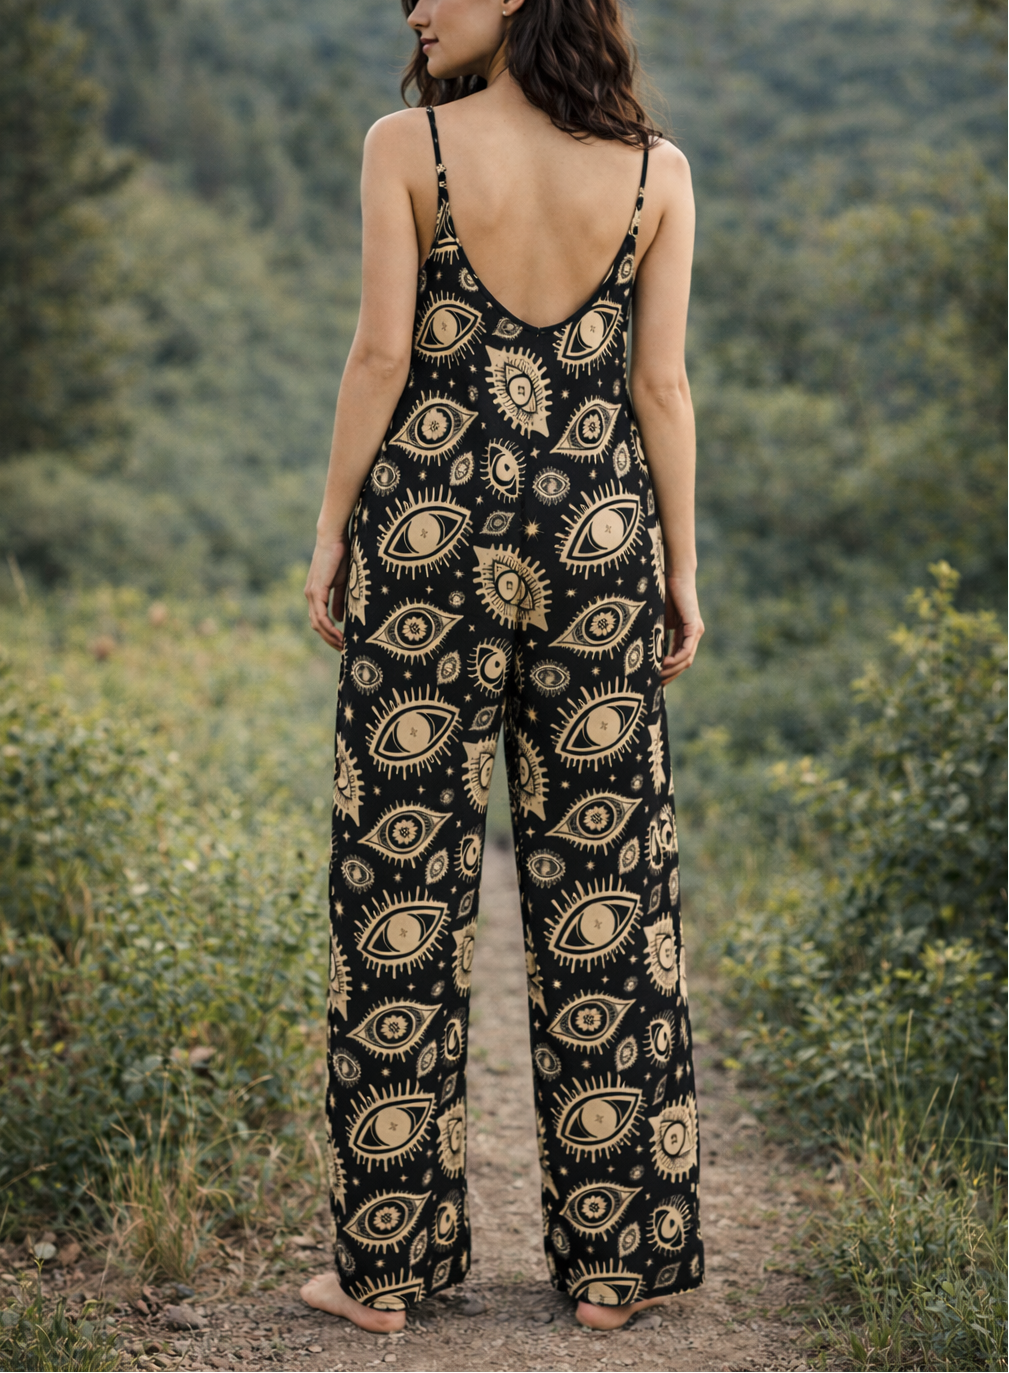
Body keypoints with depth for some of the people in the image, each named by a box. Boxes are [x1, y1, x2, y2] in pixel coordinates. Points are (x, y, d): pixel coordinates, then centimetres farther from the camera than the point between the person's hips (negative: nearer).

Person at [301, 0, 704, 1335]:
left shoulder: (405, 146, -3)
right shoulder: (657, 169, 4)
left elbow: (381, 351, -7)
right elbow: (662, 383, 1)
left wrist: (333, 529, 1)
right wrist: (682, 566, 7)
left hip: (429, 528, -2)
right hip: (597, 538, 2)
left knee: (405, 875, 4)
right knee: (603, 882, 8)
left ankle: (388, 1262, 10)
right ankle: (614, 1257, 14)